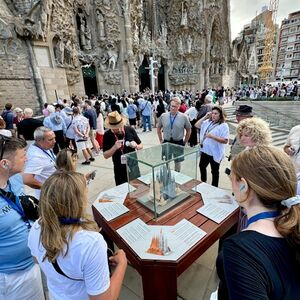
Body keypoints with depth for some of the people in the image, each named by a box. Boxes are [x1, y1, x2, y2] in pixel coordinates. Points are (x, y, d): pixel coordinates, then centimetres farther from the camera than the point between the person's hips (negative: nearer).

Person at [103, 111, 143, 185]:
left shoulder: (130, 130, -9)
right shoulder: (107, 135, -10)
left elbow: (141, 146, 3)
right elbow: (105, 155, -8)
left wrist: (136, 146, -19)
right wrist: (114, 147, -25)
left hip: (133, 167, 1)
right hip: (119, 170, -1)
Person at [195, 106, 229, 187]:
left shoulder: (224, 126, -15)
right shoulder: (208, 122, 4)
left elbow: (225, 141, -21)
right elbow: (196, 125, 3)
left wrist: (212, 136, -29)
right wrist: (205, 117, -4)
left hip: (215, 153, -7)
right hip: (205, 150, 7)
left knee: (214, 171, 12)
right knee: (202, 166, 24)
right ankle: (203, 182, 47)